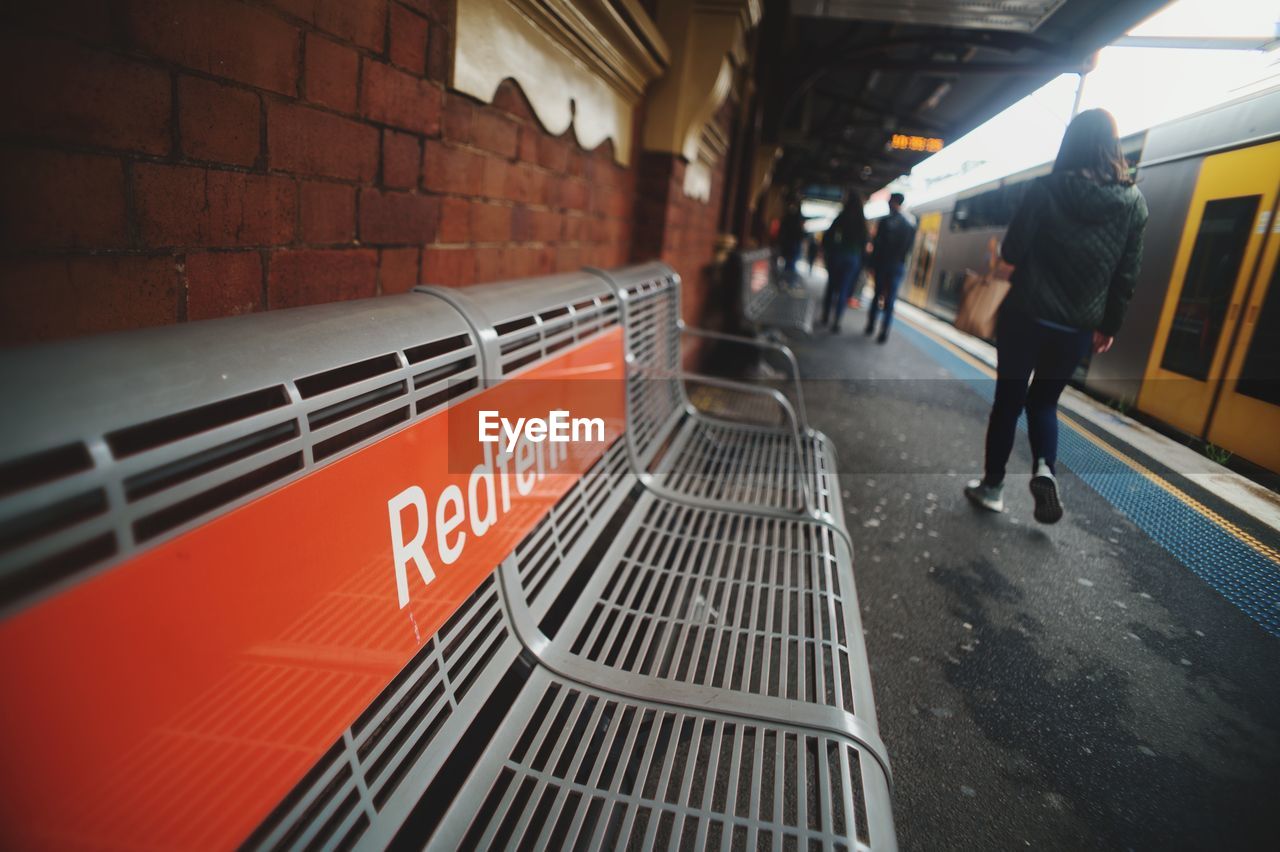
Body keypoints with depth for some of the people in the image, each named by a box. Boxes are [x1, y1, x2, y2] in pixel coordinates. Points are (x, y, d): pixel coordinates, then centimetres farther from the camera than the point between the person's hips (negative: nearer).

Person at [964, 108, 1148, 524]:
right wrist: (1109, 325, 12)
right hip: (1077, 326, 3)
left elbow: (1012, 251, -8)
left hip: (1026, 315, -3)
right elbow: (1127, 274, 3)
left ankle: (992, 486, 16)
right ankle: (1045, 469, -5)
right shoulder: (1135, 202, 2)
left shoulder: (1046, 188, -8)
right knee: (1044, 401, 19)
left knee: (1008, 401, 9)